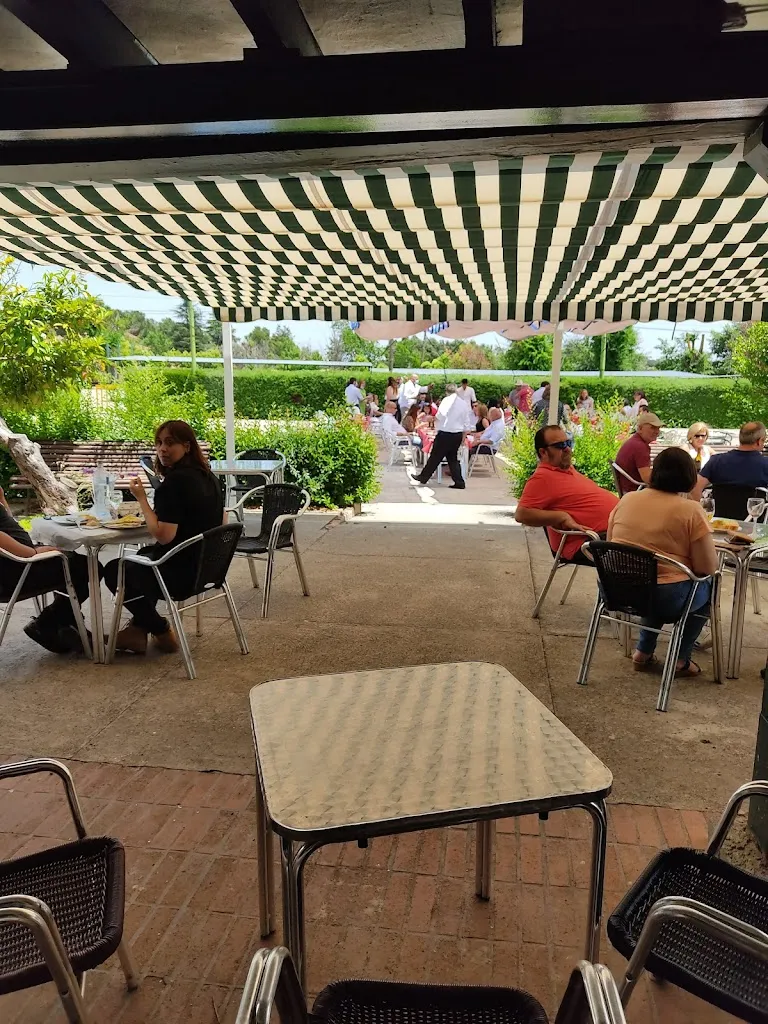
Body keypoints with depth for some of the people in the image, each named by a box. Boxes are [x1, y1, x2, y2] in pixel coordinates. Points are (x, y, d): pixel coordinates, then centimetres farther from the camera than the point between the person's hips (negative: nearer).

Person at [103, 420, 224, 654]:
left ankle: (162, 632, 22)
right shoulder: (207, 476, 4)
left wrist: (141, 498, -16)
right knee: (143, 556, 34)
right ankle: (138, 628, 29)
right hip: (207, 565, 9)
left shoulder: (174, 481, -23)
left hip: (182, 571, -9)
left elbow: (163, 536, -26)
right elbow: (219, 522, 16)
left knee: (113, 571, 16)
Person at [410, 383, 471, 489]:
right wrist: (463, 437, 19)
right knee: (453, 458, 14)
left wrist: (435, 420, -6)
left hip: (445, 434, -6)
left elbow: (441, 414, -27)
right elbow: (466, 423, 13)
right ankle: (459, 482, 9)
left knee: (435, 456, 4)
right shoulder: (464, 404, 10)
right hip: (458, 435, 6)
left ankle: (423, 477, 17)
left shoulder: (447, 400, -10)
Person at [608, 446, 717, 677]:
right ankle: (680, 660, 24)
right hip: (665, 597, -4)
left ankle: (644, 652, 29)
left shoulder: (626, 499, 2)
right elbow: (708, 568, -9)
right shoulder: (691, 510, -11)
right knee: (707, 587, 25)